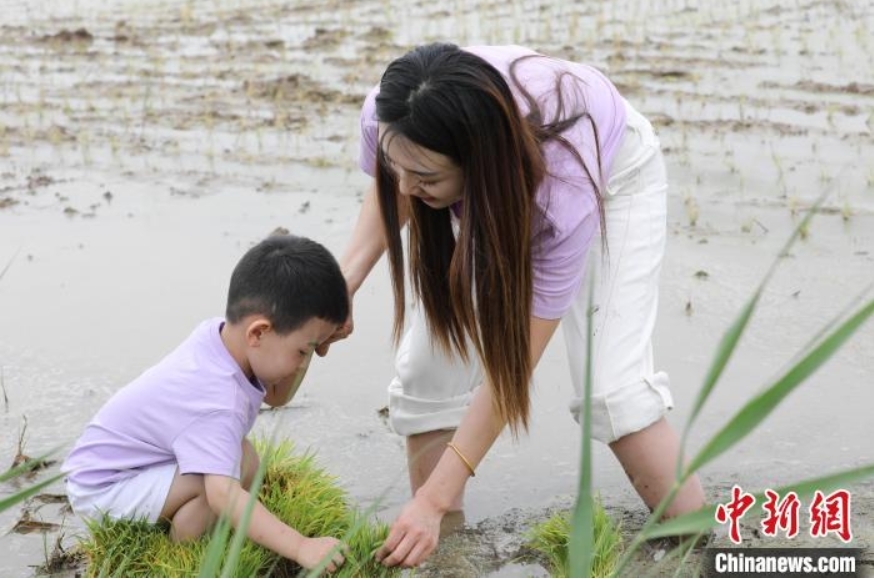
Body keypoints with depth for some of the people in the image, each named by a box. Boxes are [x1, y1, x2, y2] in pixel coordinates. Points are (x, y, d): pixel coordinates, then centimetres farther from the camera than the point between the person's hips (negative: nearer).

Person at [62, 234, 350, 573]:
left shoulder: (223, 333, -9)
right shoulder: (219, 403, -36)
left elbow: (277, 396, 7)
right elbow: (222, 494, -47)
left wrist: (307, 345, -8)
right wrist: (301, 547, -50)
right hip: (100, 486, -9)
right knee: (234, 469, -27)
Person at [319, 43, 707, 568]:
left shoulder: (562, 195, -45)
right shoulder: (389, 121, -35)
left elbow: (512, 365, -37)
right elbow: (390, 192, -7)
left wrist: (434, 499, -36)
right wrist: (343, 287, -23)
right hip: (488, 185, 5)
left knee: (610, 384, -22)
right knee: (427, 368, -8)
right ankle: (444, 546, 9)